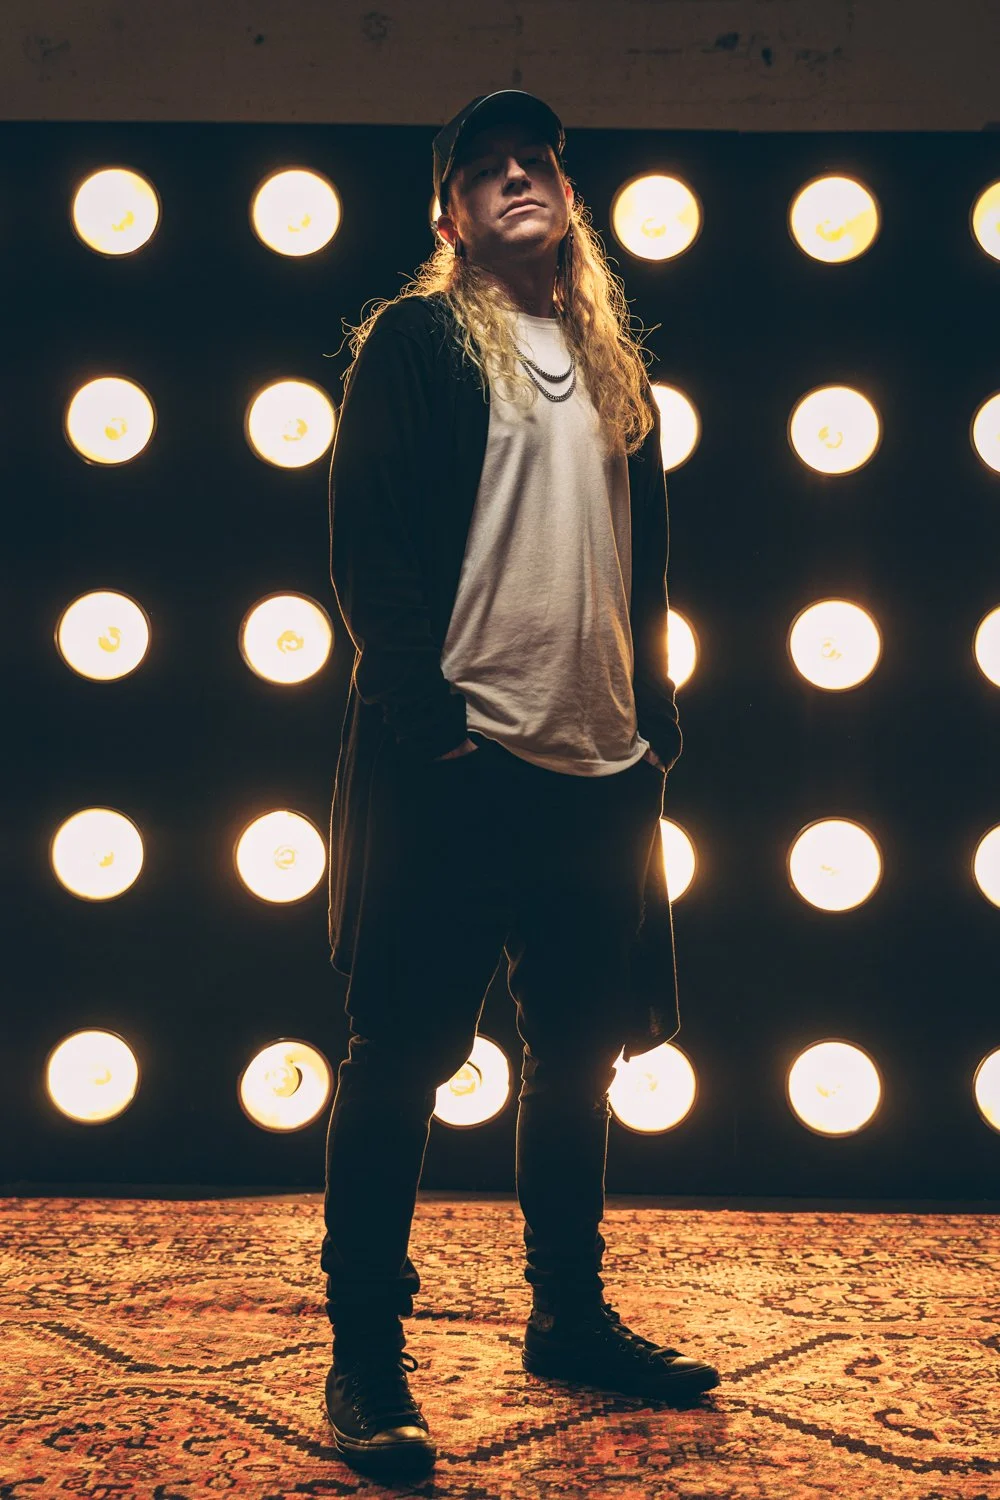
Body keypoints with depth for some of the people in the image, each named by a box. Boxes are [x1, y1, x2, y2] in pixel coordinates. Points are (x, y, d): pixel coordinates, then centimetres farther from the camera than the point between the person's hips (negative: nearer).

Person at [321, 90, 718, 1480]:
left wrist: (656, 718, 13)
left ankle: (570, 1315, 29)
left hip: (599, 763, 6)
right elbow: (367, 541, -5)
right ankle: (366, 1358, 9)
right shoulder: (414, 340, 3)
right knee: (405, 1053, -2)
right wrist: (421, 711, -14)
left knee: (581, 1051, 13)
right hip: (460, 759, -6)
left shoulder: (615, 365, 19)